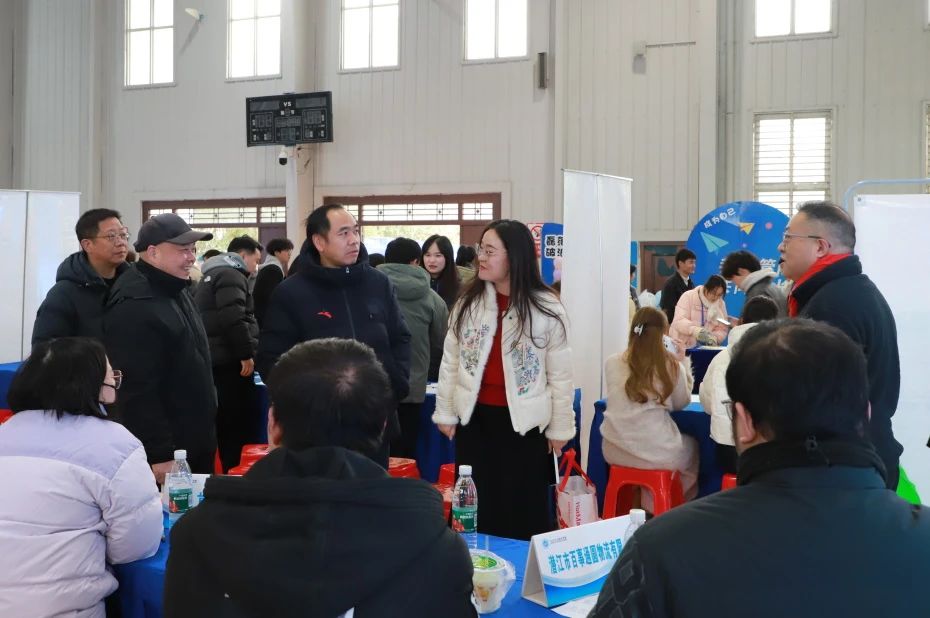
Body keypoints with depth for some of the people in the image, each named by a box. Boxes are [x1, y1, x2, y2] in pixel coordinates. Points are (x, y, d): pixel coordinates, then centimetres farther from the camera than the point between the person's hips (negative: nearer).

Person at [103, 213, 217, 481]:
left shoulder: (176, 291, 12)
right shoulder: (133, 307, -20)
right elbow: (138, 391, -25)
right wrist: (160, 455, -25)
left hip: (194, 442, 10)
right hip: (165, 452, -10)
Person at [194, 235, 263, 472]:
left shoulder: (212, 275, 23)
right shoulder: (231, 275, -9)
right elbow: (234, 318, -22)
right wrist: (247, 353, -17)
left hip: (216, 361, 10)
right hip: (230, 363, -10)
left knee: (226, 425, 13)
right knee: (243, 425, -7)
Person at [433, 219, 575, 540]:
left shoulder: (547, 308, -9)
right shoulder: (469, 301, 0)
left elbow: (560, 373, -4)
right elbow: (450, 361, 6)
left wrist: (560, 428, -1)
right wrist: (445, 412, 5)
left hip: (525, 422, -3)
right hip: (475, 418, 3)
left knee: (523, 515, 6)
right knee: (476, 511, 13)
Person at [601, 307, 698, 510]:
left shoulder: (611, 364, -4)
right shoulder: (672, 366, -10)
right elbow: (681, 403, 8)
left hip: (615, 452, 3)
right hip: (657, 454, -3)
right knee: (693, 447, 32)